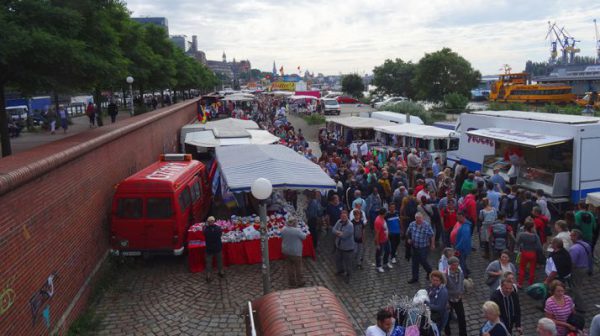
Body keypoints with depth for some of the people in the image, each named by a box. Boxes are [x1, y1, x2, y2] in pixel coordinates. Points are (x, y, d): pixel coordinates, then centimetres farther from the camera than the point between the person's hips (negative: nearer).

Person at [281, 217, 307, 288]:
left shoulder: (283, 230, -3)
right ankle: (300, 282, 19)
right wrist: (304, 233, 12)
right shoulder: (297, 230, -20)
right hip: (295, 252, -5)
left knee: (290, 267, 15)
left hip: (286, 251, 5)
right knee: (298, 267, 9)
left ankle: (291, 282, 23)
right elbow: (304, 237, -7)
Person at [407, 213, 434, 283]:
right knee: (415, 262, 10)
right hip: (414, 247, 4)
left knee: (423, 261, 0)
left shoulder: (427, 225, -15)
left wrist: (432, 244, -5)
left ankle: (429, 271, 31)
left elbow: (432, 235, -7)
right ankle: (415, 277, 23)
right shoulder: (412, 224, -3)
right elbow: (408, 233, 13)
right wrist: (409, 239, 0)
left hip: (424, 248, -4)